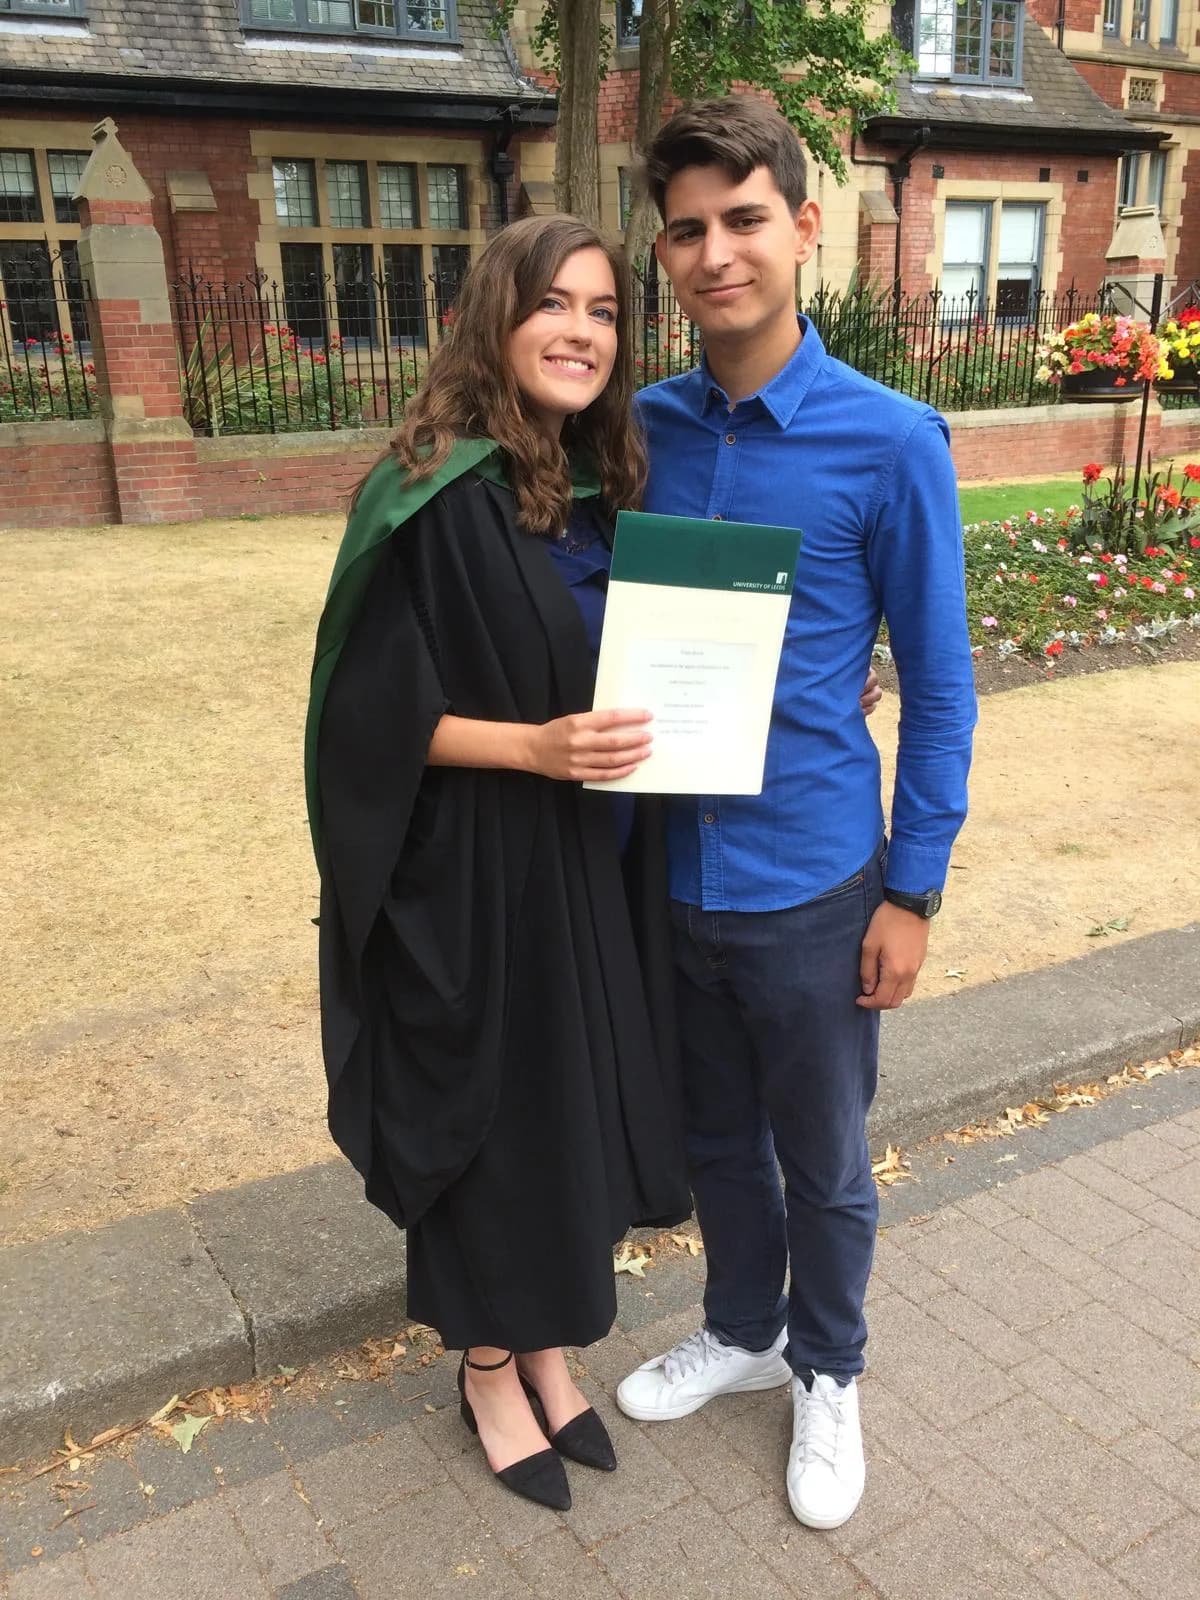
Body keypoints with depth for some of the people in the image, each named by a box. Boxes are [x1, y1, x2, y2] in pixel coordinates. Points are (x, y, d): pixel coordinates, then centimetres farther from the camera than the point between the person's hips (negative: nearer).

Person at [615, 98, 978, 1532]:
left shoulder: (889, 443, -12)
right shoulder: (643, 428, -1)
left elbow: (937, 683, -7)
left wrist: (912, 889, -7)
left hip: (808, 880, -3)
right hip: (667, 866, 4)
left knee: (822, 1159, 16)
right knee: (713, 1138, 23)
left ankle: (826, 1372, 43)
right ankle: (741, 1329, 49)